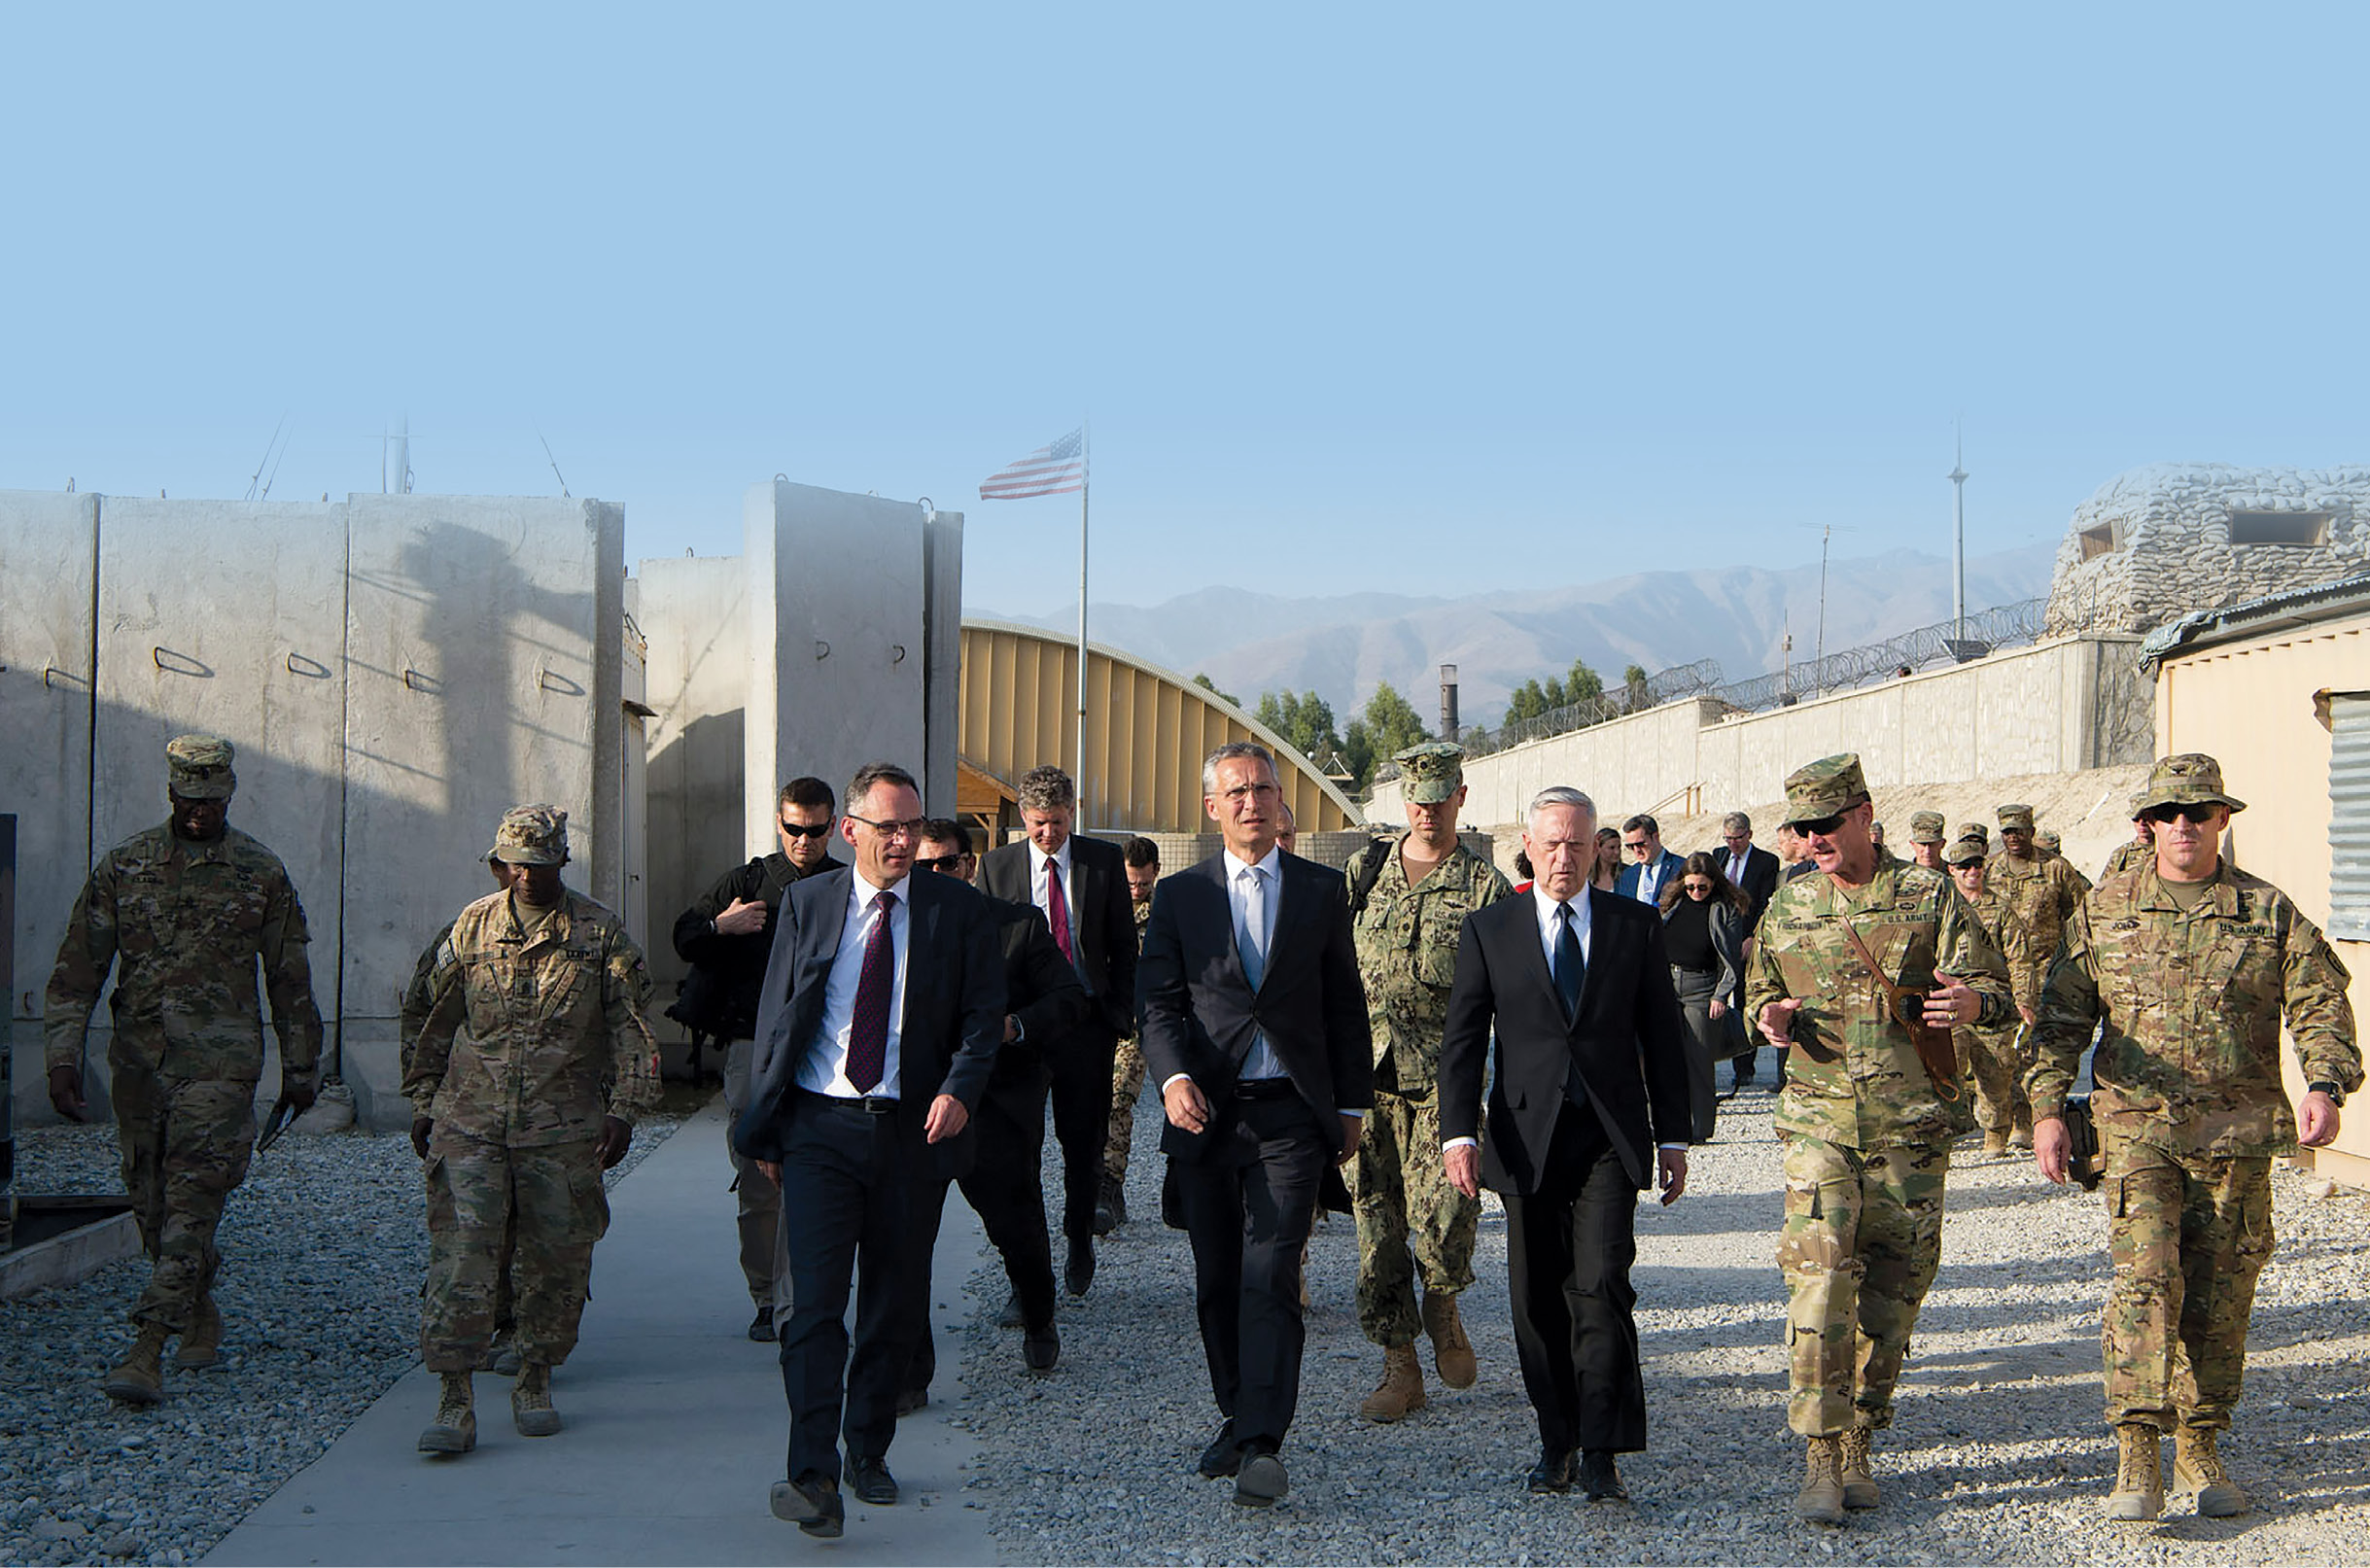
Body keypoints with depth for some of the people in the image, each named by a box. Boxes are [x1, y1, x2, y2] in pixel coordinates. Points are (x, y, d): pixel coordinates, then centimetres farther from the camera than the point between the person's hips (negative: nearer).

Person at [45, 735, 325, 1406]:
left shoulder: (263, 873, 3)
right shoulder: (122, 866, 6)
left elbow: (289, 978, 10)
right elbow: (79, 966, 6)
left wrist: (301, 1067, 12)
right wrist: (63, 1055, -2)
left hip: (220, 1063, -3)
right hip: (139, 1060, 3)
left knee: (193, 1200, -12)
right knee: (152, 1203, 9)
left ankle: (148, 1352, -13)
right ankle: (202, 1322, 28)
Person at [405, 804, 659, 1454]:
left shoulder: (602, 934, 1)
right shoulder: (473, 926, 7)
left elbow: (630, 1029, 4)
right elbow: (436, 1021, 15)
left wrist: (623, 1110, -3)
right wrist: (423, 1104, 14)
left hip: (563, 1127, 0)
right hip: (469, 1122, 0)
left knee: (556, 1257, 6)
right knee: (459, 1254, -9)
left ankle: (535, 1381, 23)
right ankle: (454, 1400, -7)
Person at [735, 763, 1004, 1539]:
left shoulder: (959, 909, 3)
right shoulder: (806, 902, 6)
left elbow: (983, 1014, 3)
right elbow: (775, 1017, 9)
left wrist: (960, 1089, -16)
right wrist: (763, 1128, 5)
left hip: (908, 1129, 1)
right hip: (819, 1126, -1)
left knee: (890, 1302, 9)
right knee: (816, 1297, -11)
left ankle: (869, 1454, 25)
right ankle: (813, 1473, -14)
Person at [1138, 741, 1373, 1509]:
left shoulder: (1323, 890, 8)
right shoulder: (1179, 895, 8)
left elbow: (1346, 1005, 11)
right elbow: (1157, 1001, 2)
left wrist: (1352, 1103, 9)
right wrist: (1173, 1077, -15)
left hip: (1290, 1111, -2)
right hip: (1206, 1111, 2)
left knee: (1270, 1275, -12)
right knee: (1217, 1280, 8)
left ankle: (1262, 1443, -15)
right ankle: (1236, 1417, 23)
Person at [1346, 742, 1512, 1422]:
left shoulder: (1484, 886, 3)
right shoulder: (1365, 872, 11)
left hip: (1445, 1073, -3)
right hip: (1366, 1068, 3)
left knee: (1444, 1212, -15)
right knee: (1376, 1218, 3)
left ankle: (1443, 1308, 17)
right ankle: (1400, 1368, 13)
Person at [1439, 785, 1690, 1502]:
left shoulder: (1636, 925, 8)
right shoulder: (1489, 930, 6)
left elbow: (1662, 1034, 11)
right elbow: (1462, 1040, 3)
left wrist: (1672, 1136, 8)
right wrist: (1459, 1132, -9)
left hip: (1610, 1137, -1)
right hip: (1527, 1138, 1)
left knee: (1602, 1288, -11)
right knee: (1539, 1298, 4)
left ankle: (1602, 1454, -6)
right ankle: (1557, 1443, 17)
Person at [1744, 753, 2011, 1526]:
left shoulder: (1930, 896, 1)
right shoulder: (1787, 907, 8)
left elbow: (1996, 992, -2)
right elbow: (1758, 992, 20)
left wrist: (1970, 1003, -26)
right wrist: (1768, 1017, -5)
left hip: (1912, 1126, 0)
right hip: (1819, 1122, 0)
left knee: (1893, 1290, 6)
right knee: (1819, 1280, -13)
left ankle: (1858, 1447, 22)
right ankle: (1819, 1461, -9)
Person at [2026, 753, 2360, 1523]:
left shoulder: (2269, 912, 5)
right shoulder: (2103, 910, 6)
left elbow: (2320, 1004, 2)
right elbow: (2061, 1017, 9)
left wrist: (2324, 1086, -15)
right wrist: (2047, 1108, 1)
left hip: (2238, 1138, 1)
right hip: (2139, 1127, -1)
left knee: (2220, 1294, 7)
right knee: (2145, 1279, -14)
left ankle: (2200, 1445, 22)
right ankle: (2137, 1457, -13)